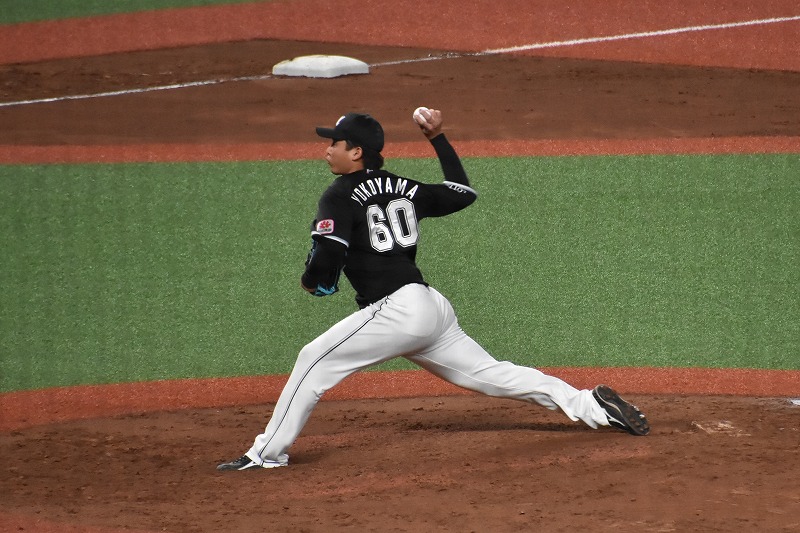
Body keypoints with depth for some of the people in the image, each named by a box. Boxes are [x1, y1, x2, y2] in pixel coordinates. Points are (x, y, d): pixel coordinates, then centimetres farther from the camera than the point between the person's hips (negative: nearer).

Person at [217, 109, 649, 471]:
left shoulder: (341, 196, -4)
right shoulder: (405, 189, 17)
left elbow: (326, 258, -16)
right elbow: (464, 192, 28)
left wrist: (310, 281, 7)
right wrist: (438, 138, 34)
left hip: (396, 309, -8)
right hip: (432, 306, 8)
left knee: (314, 361, -2)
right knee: (489, 374, 11)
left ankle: (268, 453, -4)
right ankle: (591, 405, 5)